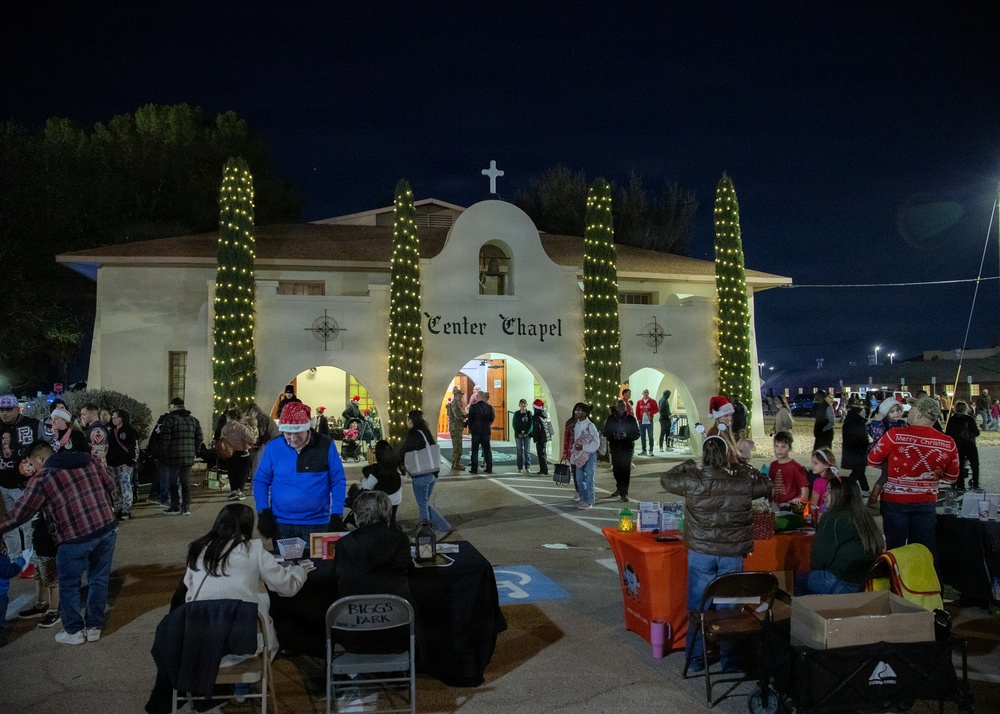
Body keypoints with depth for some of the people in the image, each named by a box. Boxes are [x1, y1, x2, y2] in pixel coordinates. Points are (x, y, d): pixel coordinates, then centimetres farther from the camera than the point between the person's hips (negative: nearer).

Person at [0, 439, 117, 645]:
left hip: (75, 538, -5)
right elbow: (110, 485, 17)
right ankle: (94, 628, 28)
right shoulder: (89, 460, 12)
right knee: (99, 579, 17)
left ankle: (73, 632, 27)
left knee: (69, 585, 16)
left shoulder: (42, 478, -2)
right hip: (107, 528, 5)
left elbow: (19, 514, 3)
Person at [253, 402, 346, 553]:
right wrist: (263, 511, -5)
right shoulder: (273, 447, -1)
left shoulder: (326, 445, -6)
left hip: (317, 523, -1)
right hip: (281, 523, 2)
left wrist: (337, 515, -8)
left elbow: (338, 481, -2)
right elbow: (261, 480, 6)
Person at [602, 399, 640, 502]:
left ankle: (624, 493, -6)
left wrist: (627, 436, -18)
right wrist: (613, 436, -14)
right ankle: (619, 489, 30)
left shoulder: (631, 419, -1)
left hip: (627, 448, -3)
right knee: (616, 469, 9)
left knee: (625, 470, -8)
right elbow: (605, 432, 6)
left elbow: (637, 434, -1)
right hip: (615, 447, 3)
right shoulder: (610, 419, 4)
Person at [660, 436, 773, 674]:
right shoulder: (743, 482, -9)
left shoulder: (693, 482, -12)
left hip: (701, 553, 0)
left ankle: (695, 660, 22)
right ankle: (730, 661, 23)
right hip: (733, 554, 1)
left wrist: (689, 464, 14)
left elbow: (666, 479, 5)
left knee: (698, 607, 12)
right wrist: (747, 469, 19)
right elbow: (767, 485, 11)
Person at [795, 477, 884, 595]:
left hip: (844, 584, -8)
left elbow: (821, 555, -10)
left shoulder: (832, 518, -13)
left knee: (800, 581, 10)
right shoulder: (865, 517, 10)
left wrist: (816, 566, 12)